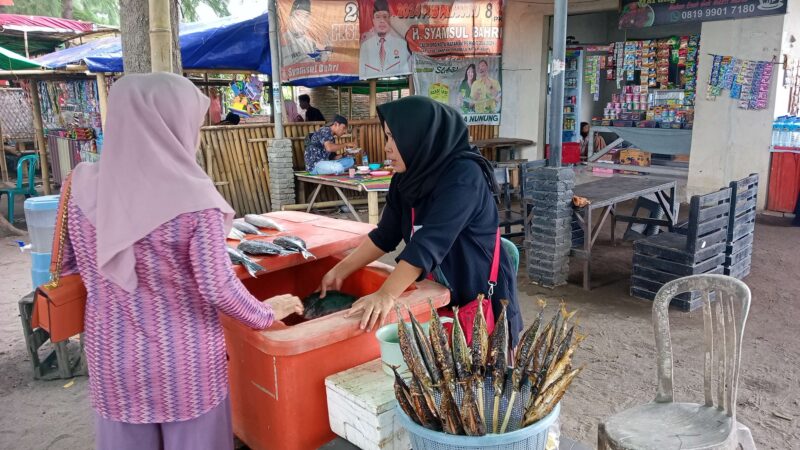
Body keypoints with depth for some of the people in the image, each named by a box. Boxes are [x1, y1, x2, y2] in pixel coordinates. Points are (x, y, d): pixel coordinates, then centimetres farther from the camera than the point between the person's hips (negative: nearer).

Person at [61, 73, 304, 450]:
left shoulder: (82, 186, -7)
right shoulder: (195, 198, -20)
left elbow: (68, 264, 4)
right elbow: (217, 288, -20)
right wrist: (267, 314, -4)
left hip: (112, 358, 4)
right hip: (185, 361, -3)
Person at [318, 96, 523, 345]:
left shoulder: (463, 176, -25)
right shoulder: (408, 177, -2)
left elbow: (430, 241, -33)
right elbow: (385, 234, 3)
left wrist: (386, 295, -37)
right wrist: (341, 271, 3)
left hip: (483, 295, -6)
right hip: (439, 295, 7)